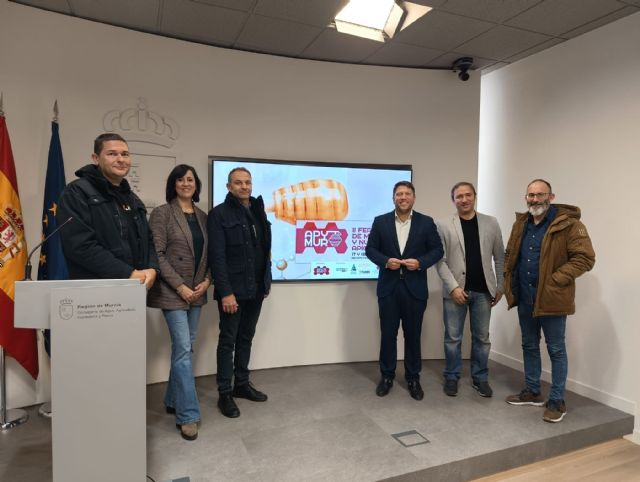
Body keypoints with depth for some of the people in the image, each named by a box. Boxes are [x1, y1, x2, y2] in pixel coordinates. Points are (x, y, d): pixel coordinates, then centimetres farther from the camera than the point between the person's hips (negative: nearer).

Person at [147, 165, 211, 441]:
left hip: (197, 291, 6)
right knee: (183, 350, -8)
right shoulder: (162, 213, -6)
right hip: (173, 291, -6)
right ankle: (188, 415, 1)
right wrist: (180, 286, -15)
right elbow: (157, 254, -12)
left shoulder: (202, 216, 11)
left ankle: (173, 401, 29)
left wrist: (206, 280, -3)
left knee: (184, 347, 13)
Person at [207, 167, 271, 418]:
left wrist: (267, 281, 9)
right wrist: (225, 292, -18)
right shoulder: (219, 213, -8)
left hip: (255, 289, 6)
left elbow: (265, 249, 12)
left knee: (246, 338, 15)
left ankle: (242, 384, 29)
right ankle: (225, 393, 16)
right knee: (228, 341, 5)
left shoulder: (258, 211, 10)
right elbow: (217, 256, -13)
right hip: (232, 290, -6)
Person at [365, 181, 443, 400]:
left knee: (413, 335, 9)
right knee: (388, 334, 8)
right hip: (388, 287, 1)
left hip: (415, 288, 0)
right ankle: (387, 376, 23)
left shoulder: (426, 222, 2)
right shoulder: (380, 221, 3)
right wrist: (385, 261, -16)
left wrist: (420, 262, -15)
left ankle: (413, 378, 24)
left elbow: (437, 250, 2)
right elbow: (370, 249, 2)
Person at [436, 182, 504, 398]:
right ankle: (452, 377, 23)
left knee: (481, 337, 12)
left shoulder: (491, 223, 4)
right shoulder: (444, 225, -3)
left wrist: (500, 287, 5)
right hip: (456, 290, -2)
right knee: (453, 338, 7)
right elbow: (440, 260, -6)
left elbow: (499, 257, 7)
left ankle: (480, 378, 27)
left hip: (483, 291, 2)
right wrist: (453, 287, -13)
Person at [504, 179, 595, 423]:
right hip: (524, 297, 7)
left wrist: (556, 280, -20)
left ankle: (557, 402, 18)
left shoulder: (568, 224, -12)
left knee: (556, 350, 6)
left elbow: (585, 258, -16)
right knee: (529, 346, 17)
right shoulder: (521, 223, 9)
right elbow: (510, 254, 20)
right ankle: (532, 392, 32)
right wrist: (509, 279, 7)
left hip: (552, 298, -6)